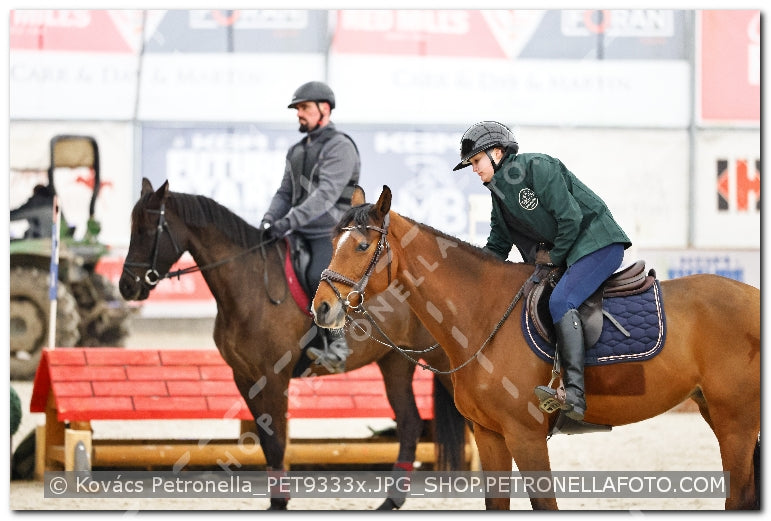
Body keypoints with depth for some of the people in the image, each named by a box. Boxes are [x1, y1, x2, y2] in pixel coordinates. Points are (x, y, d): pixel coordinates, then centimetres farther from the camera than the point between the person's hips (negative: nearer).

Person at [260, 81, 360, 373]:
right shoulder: (296, 152, 19)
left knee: (320, 278, -34)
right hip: (301, 235, 9)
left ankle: (337, 347, -25)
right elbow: (285, 193, 19)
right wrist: (269, 220, -3)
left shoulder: (340, 147, -9)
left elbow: (326, 194, -20)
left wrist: (290, 221, -30)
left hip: (332, 235, -9)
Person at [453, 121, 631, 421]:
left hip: (598, 243, -10)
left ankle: (574, 394, -38)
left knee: (560, 301, -28)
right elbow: (497, 248, 17)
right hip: (563, 253, 10)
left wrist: (554, 257, -7)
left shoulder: (537, 168, -15)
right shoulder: (499, 194, 13)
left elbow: (571, 218, -18)